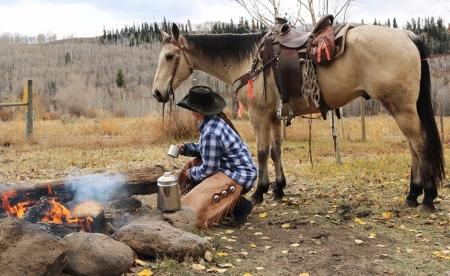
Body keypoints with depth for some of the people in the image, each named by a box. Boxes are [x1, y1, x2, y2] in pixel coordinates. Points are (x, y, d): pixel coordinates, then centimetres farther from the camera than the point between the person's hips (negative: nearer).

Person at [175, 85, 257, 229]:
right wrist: (186, 147, 5)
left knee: (191, 209, -9)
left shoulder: (211, 132, -26)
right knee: (192, 165, 20)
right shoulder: (214, 121, 3)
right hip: (230, 168, 10)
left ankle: (241, 205, -3)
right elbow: (206, 149, 19)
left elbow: (208, 169, -20)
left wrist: (192, 173, -1)